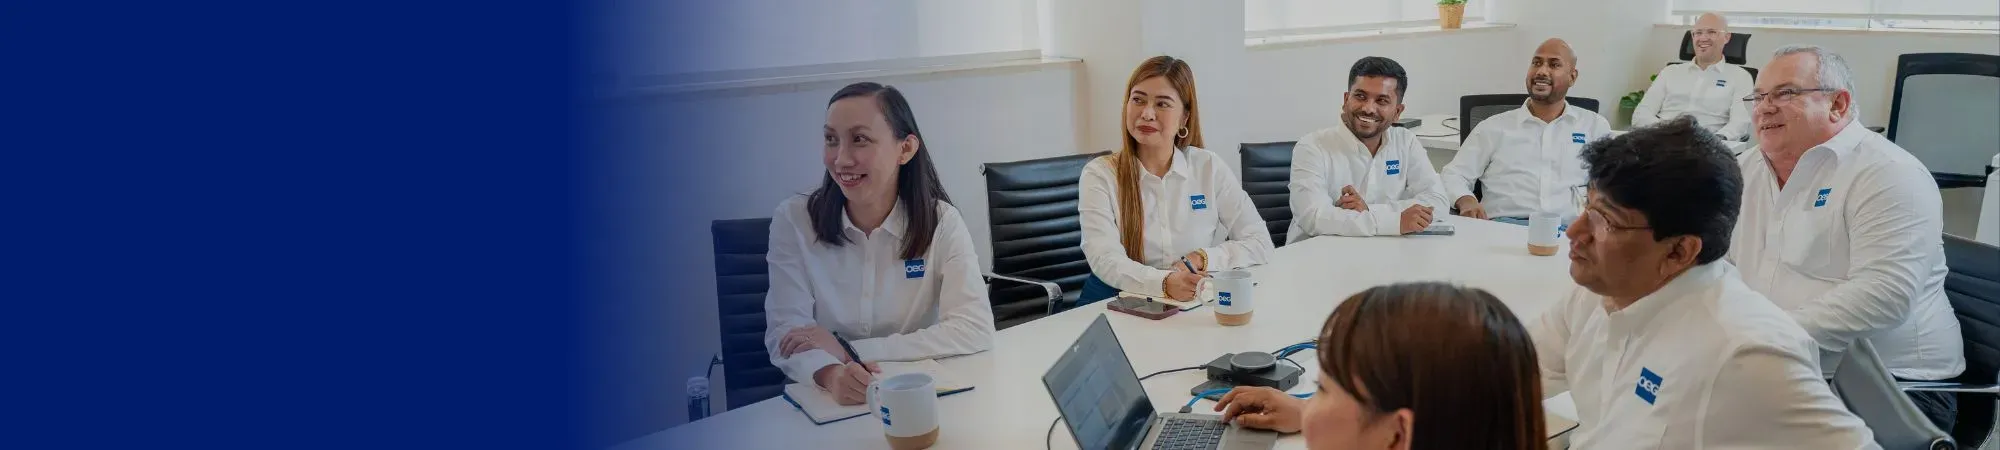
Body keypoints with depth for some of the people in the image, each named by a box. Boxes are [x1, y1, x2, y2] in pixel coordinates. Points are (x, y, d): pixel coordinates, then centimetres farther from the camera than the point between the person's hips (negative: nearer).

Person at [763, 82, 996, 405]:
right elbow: (785, 332, -10)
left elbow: (976, 330, -15)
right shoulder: (793, 221, -5)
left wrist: (852, 351, -19)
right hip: (826, 401, 0)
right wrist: (830, 373, -31)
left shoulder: (941, 222, -6)